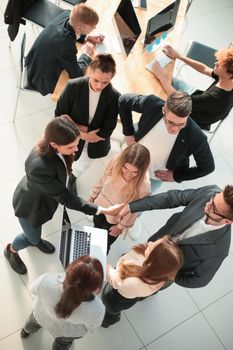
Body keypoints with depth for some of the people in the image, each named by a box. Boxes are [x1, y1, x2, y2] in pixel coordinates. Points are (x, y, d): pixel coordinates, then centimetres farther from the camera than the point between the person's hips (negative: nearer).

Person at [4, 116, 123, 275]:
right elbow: (64, 197, -35)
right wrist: (102, 210, -33)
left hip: (44, 197, 6)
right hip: (30, 205, -5)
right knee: (33, 238, 23)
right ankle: (11, 250, 55)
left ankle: (35, 239, 68)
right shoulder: (39, 167, -48)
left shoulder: (52, 148, -27)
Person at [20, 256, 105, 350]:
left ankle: (26, 332, 72)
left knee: (35, 321, 40)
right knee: (63, 342, 37)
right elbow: (91, 325, -17)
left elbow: (34, 289, -18)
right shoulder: (96, 310, -44)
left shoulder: (45, 282, -45)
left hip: (41, 315, 2)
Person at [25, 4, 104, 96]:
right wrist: (86, 55, -13)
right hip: (44, 79, -8)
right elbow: (76, 74, -26)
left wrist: (86, 37, -4)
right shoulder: (66, 43, -40)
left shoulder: (67, 15, -17)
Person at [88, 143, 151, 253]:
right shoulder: (116, 160, -29)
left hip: (115, 219, -4)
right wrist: (92, 196, 6)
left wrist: (121, 226, -7)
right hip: (100, 204, 4)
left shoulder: (143, 186, -39)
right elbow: (103, 179, -8)